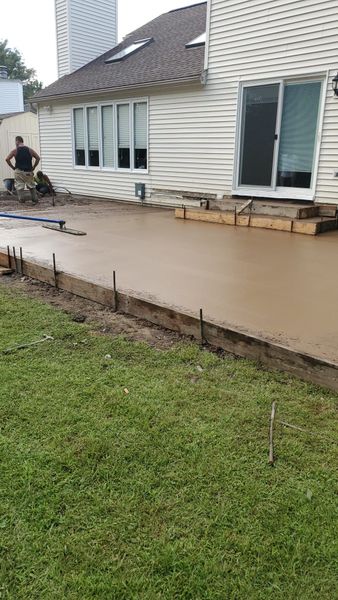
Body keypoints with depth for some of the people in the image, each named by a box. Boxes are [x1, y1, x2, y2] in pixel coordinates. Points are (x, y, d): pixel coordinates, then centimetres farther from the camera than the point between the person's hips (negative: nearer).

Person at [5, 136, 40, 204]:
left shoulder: (15, 150, -3)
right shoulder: (29, 150, 3)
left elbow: (7, 159, -8)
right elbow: (38, 158, 2)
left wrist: (13, 167, 2)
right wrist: (33, 167, 6)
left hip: (19, 171, -2)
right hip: (29, 172, 2)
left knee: (19, 187, 3)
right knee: (32, 186, 14)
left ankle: (21, 200, -3)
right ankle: (34, 200, 15)